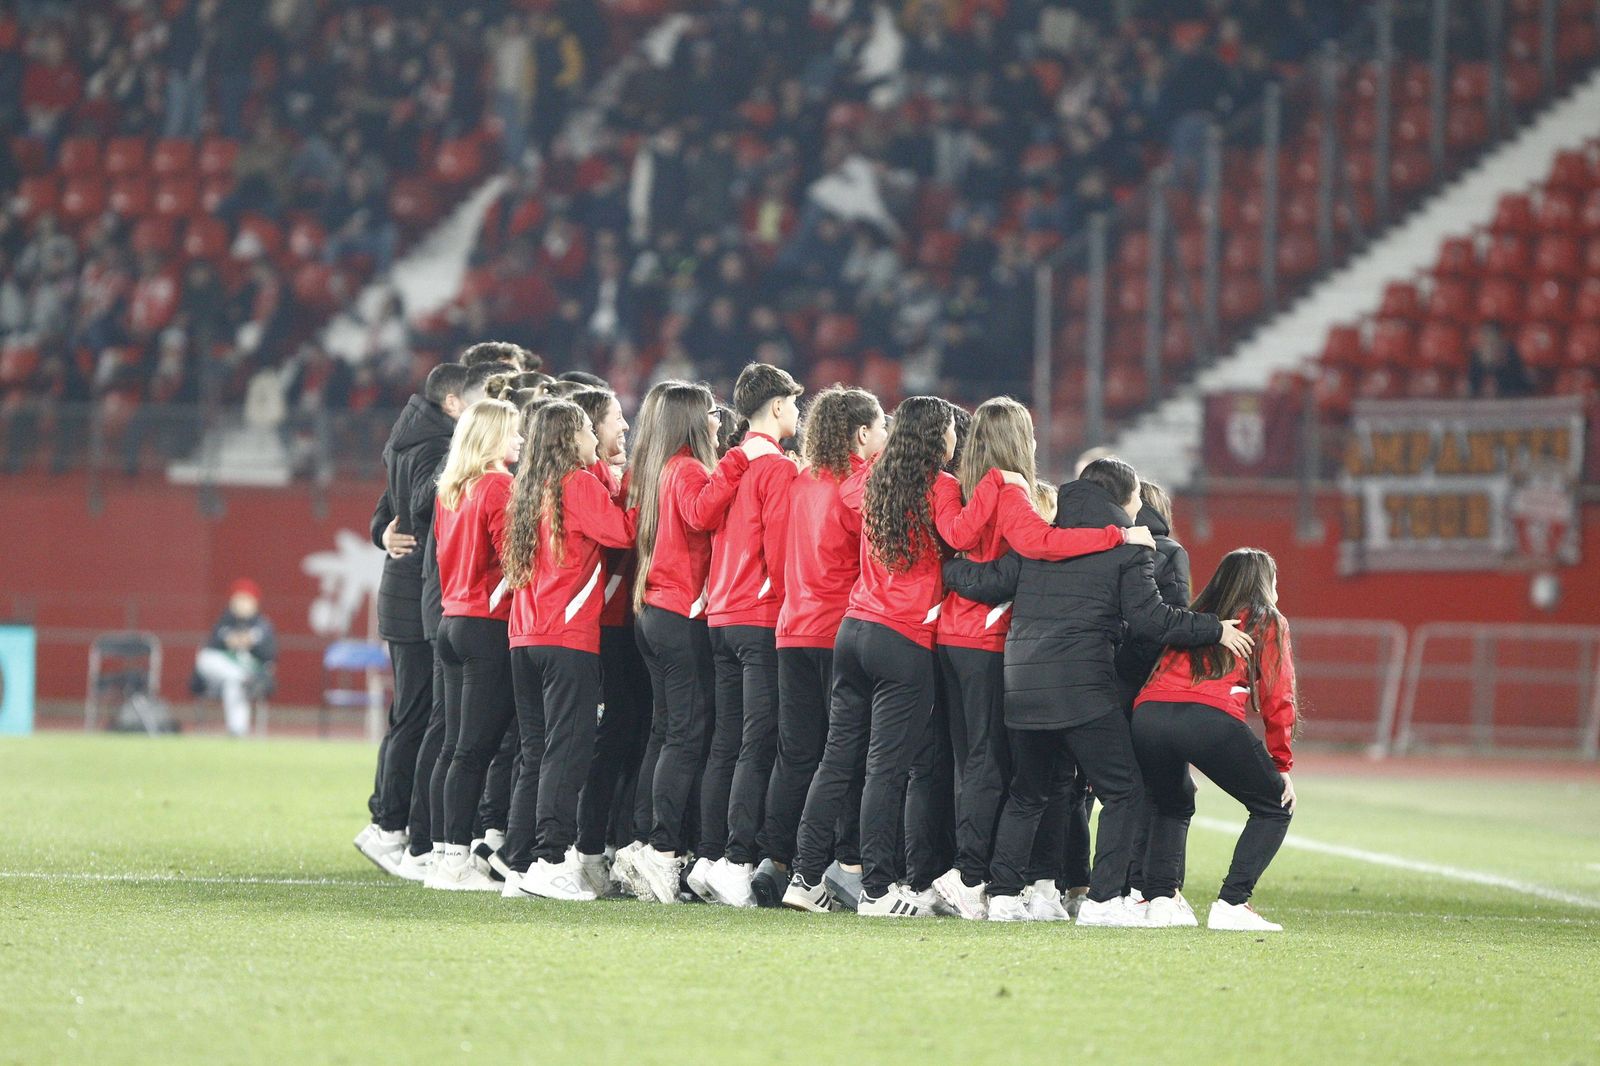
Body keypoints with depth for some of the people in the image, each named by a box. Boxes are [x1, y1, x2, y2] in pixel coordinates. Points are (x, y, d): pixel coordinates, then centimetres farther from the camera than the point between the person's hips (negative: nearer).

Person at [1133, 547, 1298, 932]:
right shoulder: (1268, 622, 19)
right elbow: (1277, 699, 12)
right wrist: (1282, 766, 17)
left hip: (1148, 712, 5)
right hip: (1213, 716, -5)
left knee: (1173, 806, 31)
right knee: (1274, 808, 11)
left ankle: (1161, 899, 12)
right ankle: (1231, 904, -5)